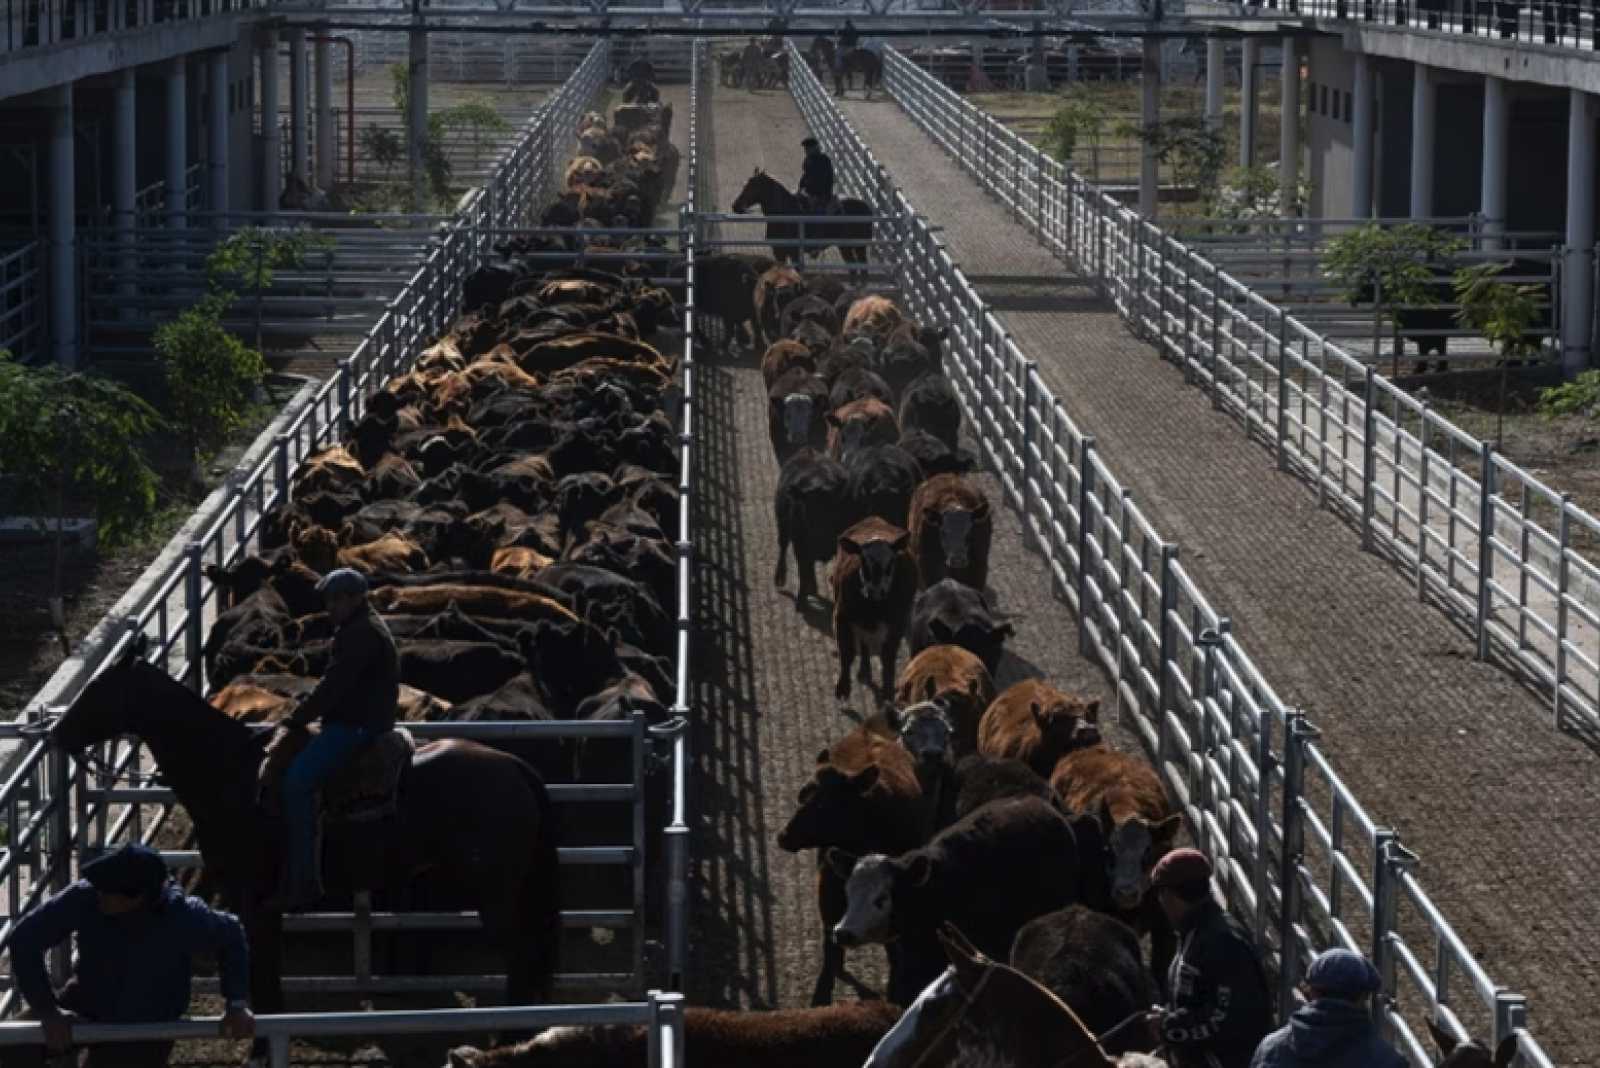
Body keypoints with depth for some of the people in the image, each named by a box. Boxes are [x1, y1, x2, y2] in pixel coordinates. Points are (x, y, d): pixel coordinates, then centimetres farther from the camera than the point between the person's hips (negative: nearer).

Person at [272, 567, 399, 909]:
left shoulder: (362, 634, -17)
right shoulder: (357, 629, 19)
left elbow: (333, 686, -21)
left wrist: (297, 719, -13)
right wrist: (303, 716, 16)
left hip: (356, 726, -12)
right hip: (349, 722, 12)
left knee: (297, 781, -22)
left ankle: (302, 882, -22)